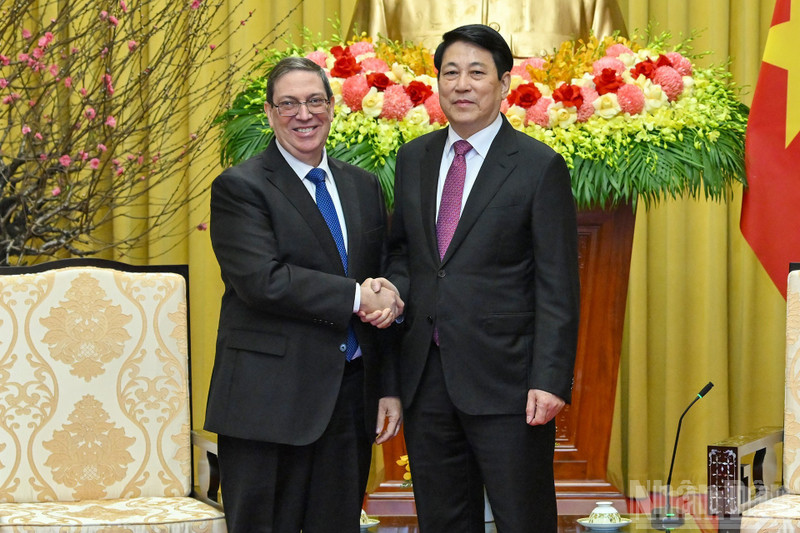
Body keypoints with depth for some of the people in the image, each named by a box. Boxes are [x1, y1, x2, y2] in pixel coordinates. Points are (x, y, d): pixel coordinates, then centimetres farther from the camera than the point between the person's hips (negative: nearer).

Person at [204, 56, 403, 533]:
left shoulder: (364, 187, 14)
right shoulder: (239, 188, -4)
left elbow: (385, 293, 15)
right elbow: (263, 281, -18)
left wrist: (390, 387, 9)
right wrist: (355, 297, -16)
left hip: (351, 401, 5)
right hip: (270, 401, -5)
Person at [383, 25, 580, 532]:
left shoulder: (540, 167, -5)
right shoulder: (414, 158, 11)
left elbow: (558, 288, -8)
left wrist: (550, 380, -16)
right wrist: (395, 293, -2)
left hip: (504, 380, -5)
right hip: (426, 376, 5)